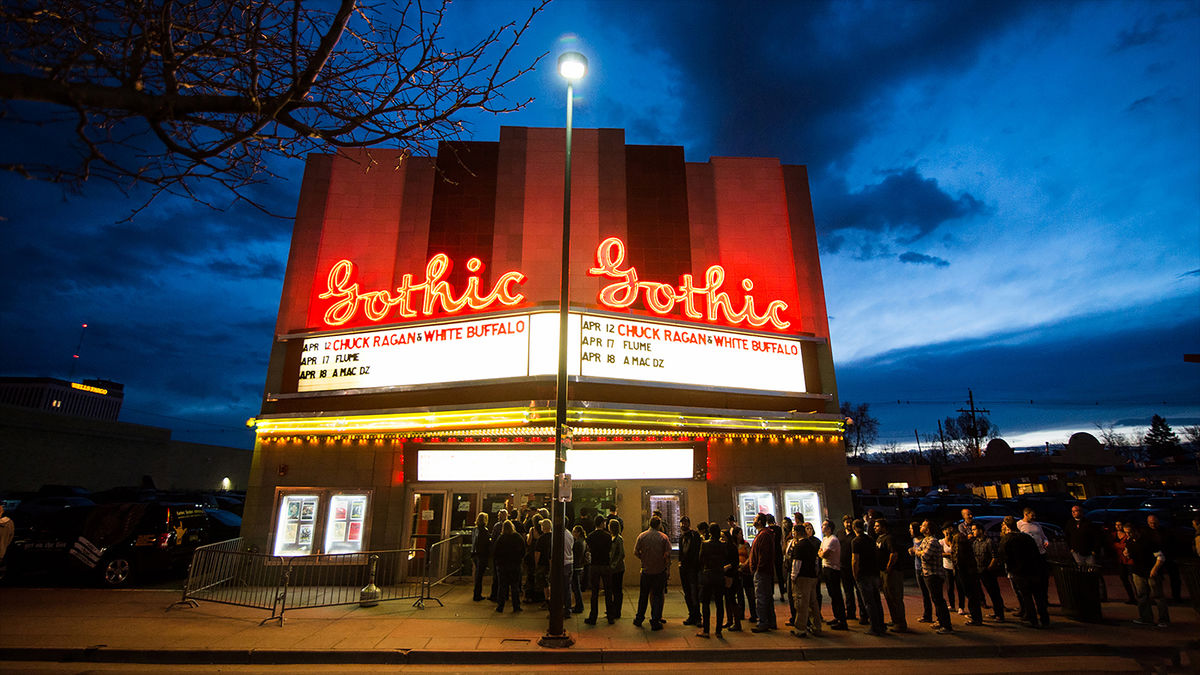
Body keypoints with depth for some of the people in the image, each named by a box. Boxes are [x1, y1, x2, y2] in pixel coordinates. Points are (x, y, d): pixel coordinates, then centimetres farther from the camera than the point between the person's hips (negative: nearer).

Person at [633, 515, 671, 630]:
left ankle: (639, 618, 26)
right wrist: (666, 564, 5)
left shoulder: (642, 536, -3)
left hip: (646, 570, 2)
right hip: (660, 570, -2)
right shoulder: (663, 537, -8)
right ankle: (655, 621, 7)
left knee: (643, 595, 16)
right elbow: (668, 554, -12)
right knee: (657, 595, 8)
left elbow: (636, 552, -3)